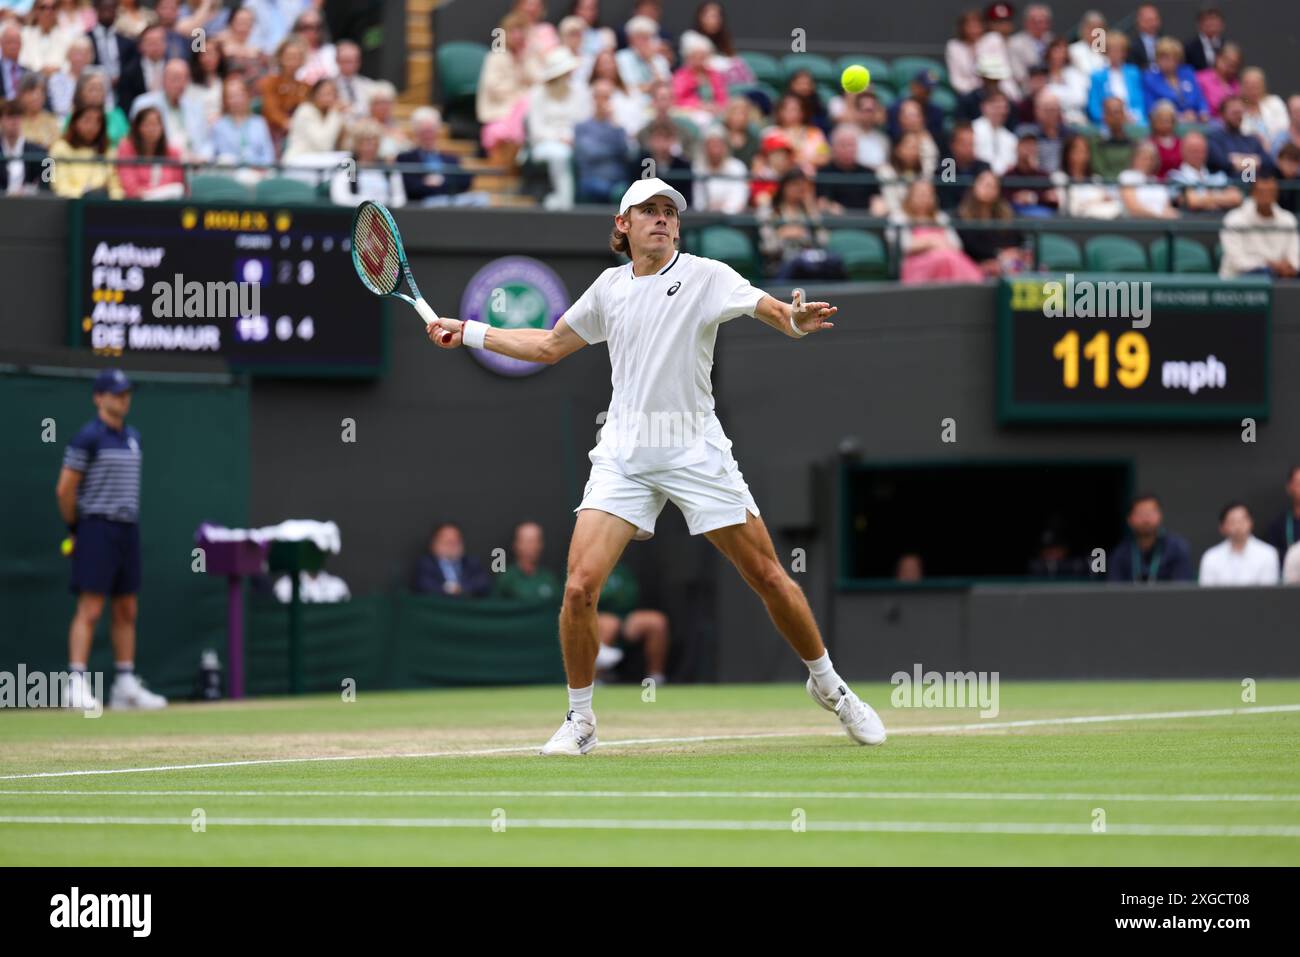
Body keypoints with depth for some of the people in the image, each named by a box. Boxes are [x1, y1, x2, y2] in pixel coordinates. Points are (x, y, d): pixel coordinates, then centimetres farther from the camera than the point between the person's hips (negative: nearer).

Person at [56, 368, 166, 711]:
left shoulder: (132, 436, 14)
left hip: (128, 529, 7)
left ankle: (126, 684, 13)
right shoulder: (88, 437, -9)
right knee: (90, 609, -11)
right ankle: (77, 683, -12)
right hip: (97, 530, -7)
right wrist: (76, 528, -2)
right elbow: (64, 490, -9)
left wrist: (128, 522, 14)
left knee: (126, 610, 8)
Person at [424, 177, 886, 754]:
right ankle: (580, 719, 6)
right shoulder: (609, 287, 10)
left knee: (769, 578, 0)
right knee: (579, 588, -12)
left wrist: (795, 318, -43)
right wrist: (469, 333, 21)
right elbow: (551, 345, 24)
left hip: (696, 455, -2)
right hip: (624, 459, 2)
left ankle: (827, 684, 24)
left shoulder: (705, 277, -3)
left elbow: (769, 309, -20)